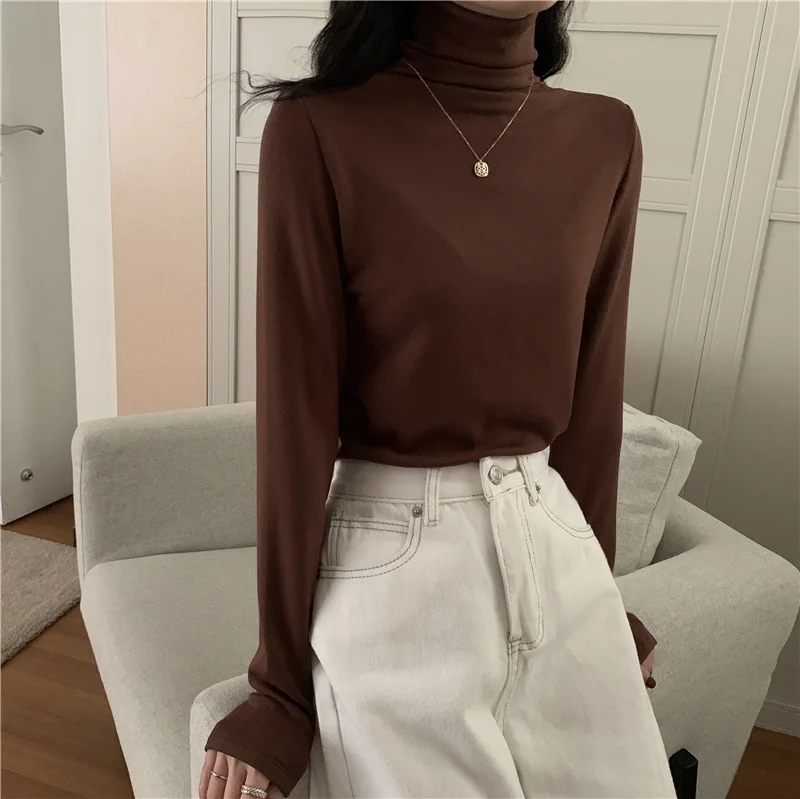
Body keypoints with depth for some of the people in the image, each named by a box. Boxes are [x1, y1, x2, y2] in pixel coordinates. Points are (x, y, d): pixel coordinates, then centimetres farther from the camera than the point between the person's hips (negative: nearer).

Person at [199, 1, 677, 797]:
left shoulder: (605, 136, 0)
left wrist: (599, 588, 14)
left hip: (554, 547, 5)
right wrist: (281, 679, -3)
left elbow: (591, 400, 5)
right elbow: (296, 420, -12)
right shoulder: (320, 132, -14)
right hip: (389, 563, -4)